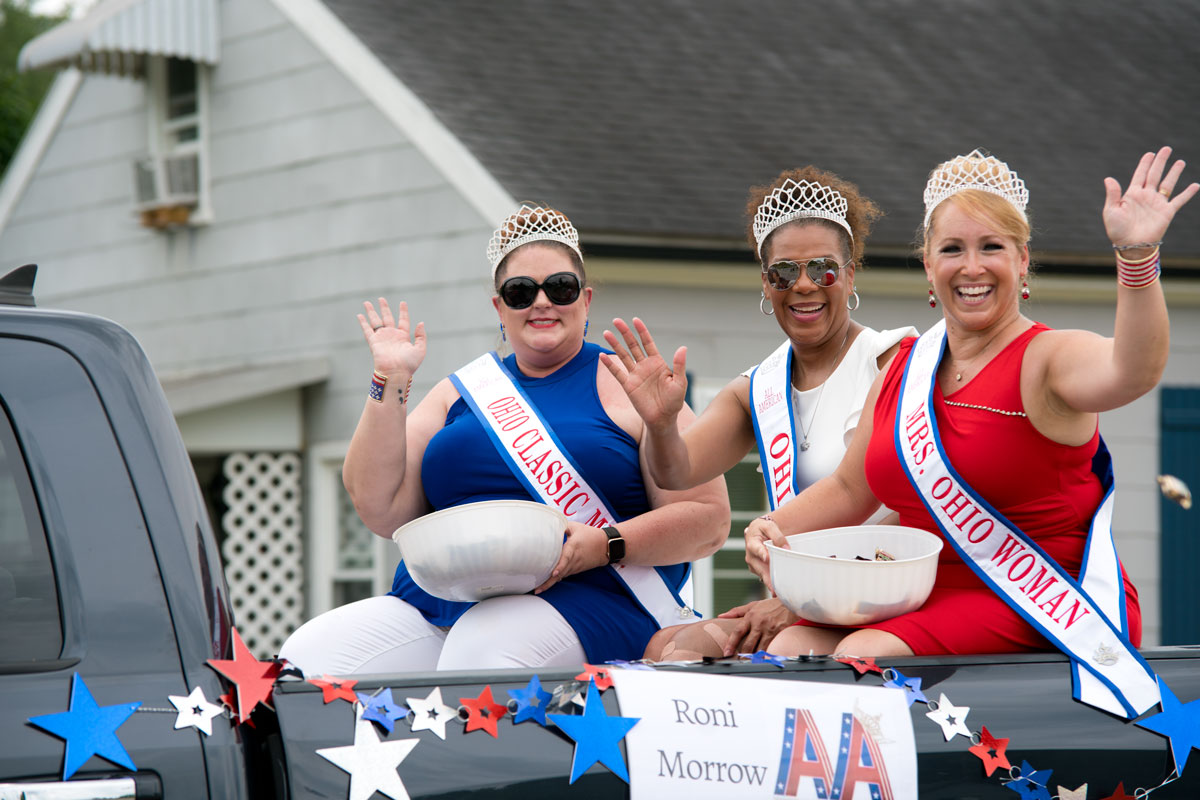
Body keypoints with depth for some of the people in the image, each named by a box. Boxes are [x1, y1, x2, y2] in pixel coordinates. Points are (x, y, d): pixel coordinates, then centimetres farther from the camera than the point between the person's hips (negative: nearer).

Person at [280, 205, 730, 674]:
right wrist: (389, 384, 5)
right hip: (438, 604, 4)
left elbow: (709, 520, 1)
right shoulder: (461, 393, 20)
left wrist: (605, 545, -15)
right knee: (309, 654, -19)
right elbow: (382, 512, 10)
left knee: (484, 643, -38)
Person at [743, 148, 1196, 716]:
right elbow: (848, 490, 21)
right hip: (933, 594, 7)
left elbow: (1132, 371, -33)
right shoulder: (905, 368, 12)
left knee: (866, 656, -26)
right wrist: (776, 530, 1)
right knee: (792, 648, -14)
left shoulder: (1049, 359, -9)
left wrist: (1136, 254, -49)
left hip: (1047, 609, -6)